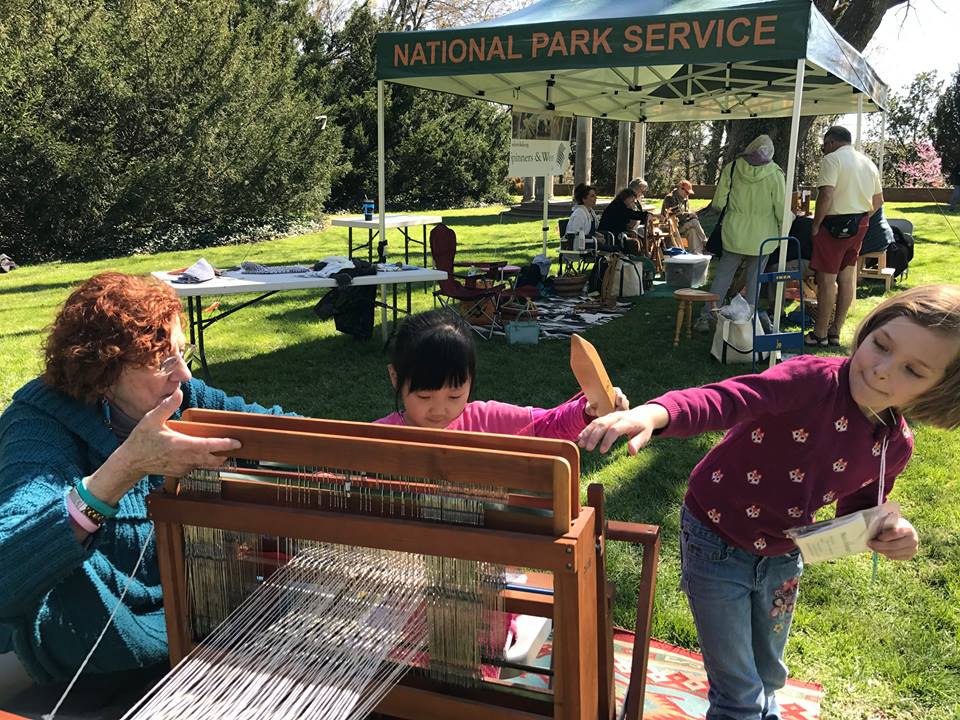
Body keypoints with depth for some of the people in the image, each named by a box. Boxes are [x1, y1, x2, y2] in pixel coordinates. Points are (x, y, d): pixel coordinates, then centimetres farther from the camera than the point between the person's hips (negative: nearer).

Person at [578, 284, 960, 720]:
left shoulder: (895, 447, -9)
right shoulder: (813, 380, -28)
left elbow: (857, 513, 8)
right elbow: (725, 399, -45)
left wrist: (890, 536, -15)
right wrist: (655, 413, -65)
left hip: (782, 559, 6)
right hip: (717, 545, -6)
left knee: (768, 677, 29)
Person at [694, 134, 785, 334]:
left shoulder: (732, 168, -3)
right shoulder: (775, 174, -6)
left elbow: (718, 203, -1)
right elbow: (781, 210, -5)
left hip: (734, 234, 1)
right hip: (762, 237, -1)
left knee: (722, 276, 10)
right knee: (754, 280, 9)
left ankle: (706, 317, 9)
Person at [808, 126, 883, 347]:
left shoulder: (832, 159, -10)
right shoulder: (869, 163, 15)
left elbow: (826, 196, -22)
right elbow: (878, 201, 16)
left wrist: (815, 225, -14)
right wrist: (862, 217, 21)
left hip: (835, 224, -8)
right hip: (860, 225, 8)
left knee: (827, 278, -2)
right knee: (847, 277, 12)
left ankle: (820, 333, 3)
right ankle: (836, 331, 19)